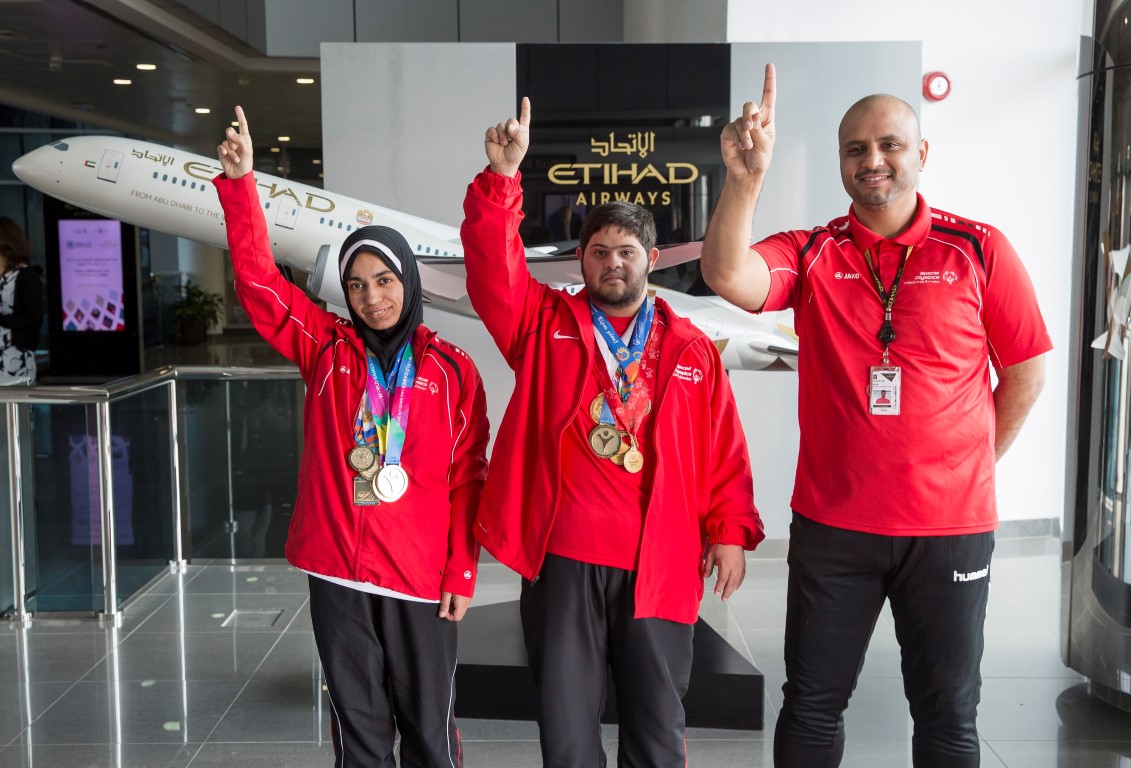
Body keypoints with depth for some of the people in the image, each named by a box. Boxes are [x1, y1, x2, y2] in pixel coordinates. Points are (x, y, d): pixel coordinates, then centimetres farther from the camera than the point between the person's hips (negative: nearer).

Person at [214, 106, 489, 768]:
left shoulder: (452, 370, 0)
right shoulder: (326, 350, 5)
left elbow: (467, 480, 0)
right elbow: (258, 278, -3)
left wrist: (462, 575, -4)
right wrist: (240, 181, -13)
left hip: (422, 577, -1)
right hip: (337, 574, 2)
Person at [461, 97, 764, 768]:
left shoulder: (691, 351, 9)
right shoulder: (545, 324, 8)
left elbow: (724, 453, 7)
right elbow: (493, 267, -7)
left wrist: (730, 532, 1)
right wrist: (503, 176, -18)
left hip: (659, 563, 1)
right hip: (562, 558, 0)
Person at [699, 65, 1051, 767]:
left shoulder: (979, 250, -2)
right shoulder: (811, 254, -1)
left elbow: (1026, 371, 4)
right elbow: (727, 276, -21)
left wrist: (970, 468, 4)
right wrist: (746, 177, -33)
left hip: (951, 525, 0)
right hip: (832, 524, 1)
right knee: (813, 707, 13)